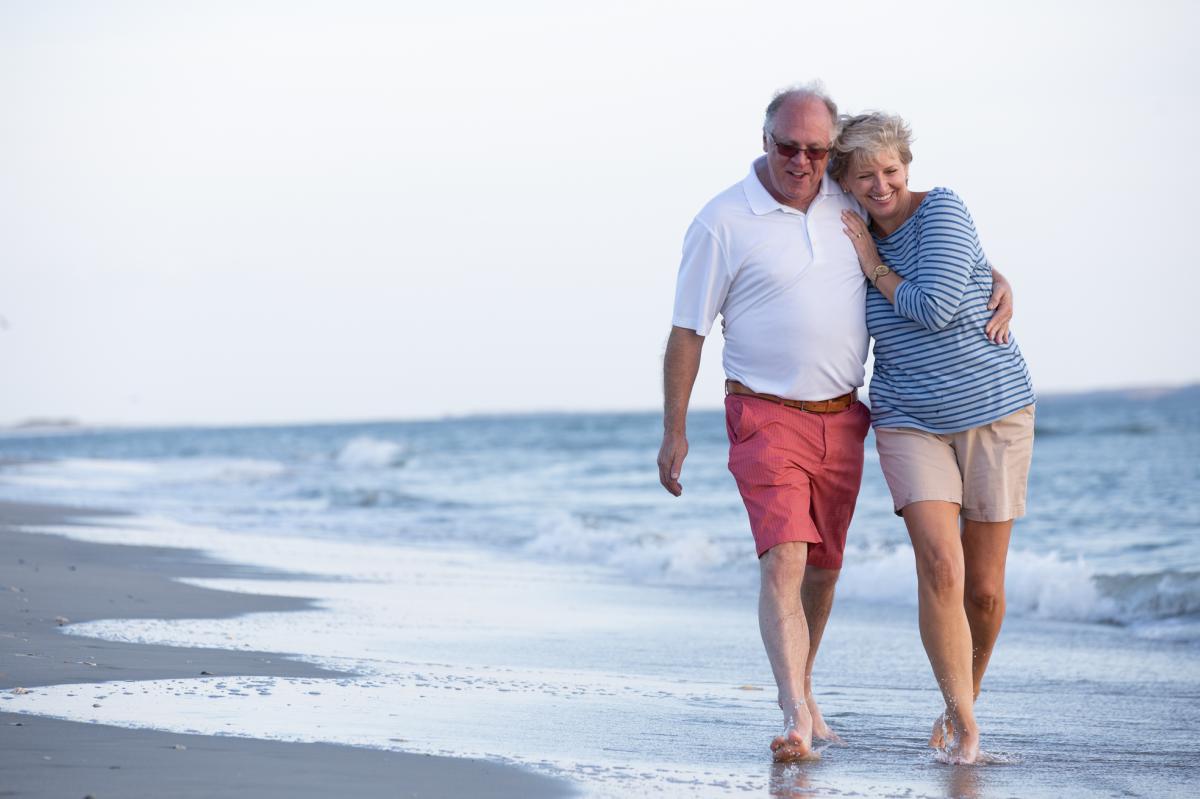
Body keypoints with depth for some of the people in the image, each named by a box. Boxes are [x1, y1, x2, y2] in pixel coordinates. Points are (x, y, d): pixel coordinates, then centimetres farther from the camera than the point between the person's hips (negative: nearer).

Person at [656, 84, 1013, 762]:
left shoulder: (849, 205, 4)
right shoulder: (724, 223, -9)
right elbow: (687, 332, -5)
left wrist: (994, 279, 4)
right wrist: (675, 431, -6)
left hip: (842, 418, 5)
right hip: (768, 416, -5)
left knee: (823, 565, 13)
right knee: (783, 559, -19)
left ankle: (802, 688, 32)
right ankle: (796, 717, -24)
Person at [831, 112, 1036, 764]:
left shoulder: (940, 209, -10)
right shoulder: (860, 241, 6)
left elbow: (936, 307, -20)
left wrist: (874, 268, -9)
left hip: (995, 413, -3)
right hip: (911, 423, 3)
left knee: (984, 589, 4)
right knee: (940, 565, -19)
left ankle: (963, 701, 29)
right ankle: (964, 727, -16)